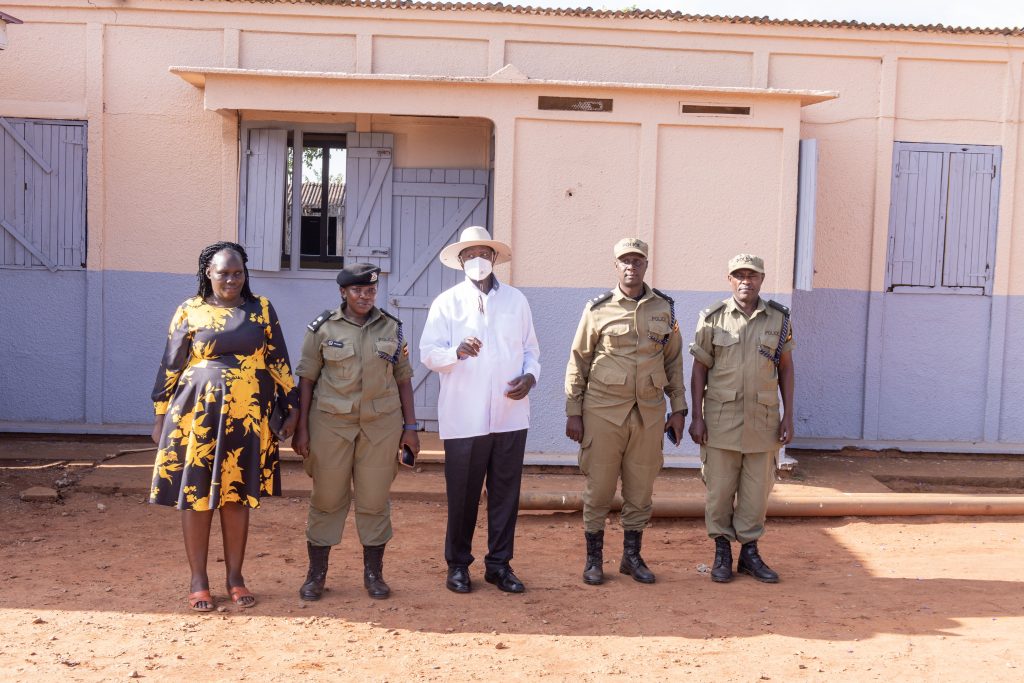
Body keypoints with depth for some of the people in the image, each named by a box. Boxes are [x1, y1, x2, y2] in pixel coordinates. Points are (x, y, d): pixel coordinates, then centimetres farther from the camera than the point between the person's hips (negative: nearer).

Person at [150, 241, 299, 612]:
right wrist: (161, 416, 5)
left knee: (237, 497, 7)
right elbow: (170, 367, 5)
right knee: (196, 496, 3)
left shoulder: (261, 310, 6)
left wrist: (291, 408, 4)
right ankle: (198, 580, 15)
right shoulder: (190, 311, 2)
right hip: (198, 414, -1)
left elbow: (279, 363, 8)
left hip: (247, 417, 1)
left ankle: (235, 577, 20)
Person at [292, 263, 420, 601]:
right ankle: (316, 574, 16)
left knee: (375, 499, 6)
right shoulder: (322, 328, 0)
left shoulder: (392, 328, 6)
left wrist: (410, 426, 5)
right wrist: (301, 428, -3)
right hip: (331, 422, -1)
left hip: (382, 424, 1)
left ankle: (374, 573, 19)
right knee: (327, 498, 5)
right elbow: (307, 379, 1)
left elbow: (403, 379, 8)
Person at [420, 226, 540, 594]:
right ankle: (458, 565, 18)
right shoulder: (447, 302, 4)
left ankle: (499, 564, 19)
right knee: (462, 494, 4)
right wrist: (457, 351, -24)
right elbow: (428, 353, -4)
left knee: (506, 492, 6)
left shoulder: (516, 300, 11)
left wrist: (530, 376, -6)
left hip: (510, 416, 2)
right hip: (464, 418, -2)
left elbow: (530, 349, 15)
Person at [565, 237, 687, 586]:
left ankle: (632, 556, 24)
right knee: (599, 487, 4)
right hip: (603, 411, -2)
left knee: (640, 488, 10)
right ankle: (594, 558, 17)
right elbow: (578, 362, 1)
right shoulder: (598, 309, -2)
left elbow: (674, 361, 12)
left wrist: (678, 409, 8)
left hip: (649, 412, 3)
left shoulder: (664, 308, 7)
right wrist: (573, 412, -2)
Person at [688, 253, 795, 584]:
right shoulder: (713, 319, -2)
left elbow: (786, 368, 8)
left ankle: (749, 552, 22)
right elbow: (699, 369, 1)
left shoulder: (778, 318, 3)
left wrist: (788, 416, 3)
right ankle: (722, 552, 18)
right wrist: (696, 417, -4)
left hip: (763, 417, 2)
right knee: (719, 488, 4)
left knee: (757, 489, 8)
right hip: (721, 417, -1)